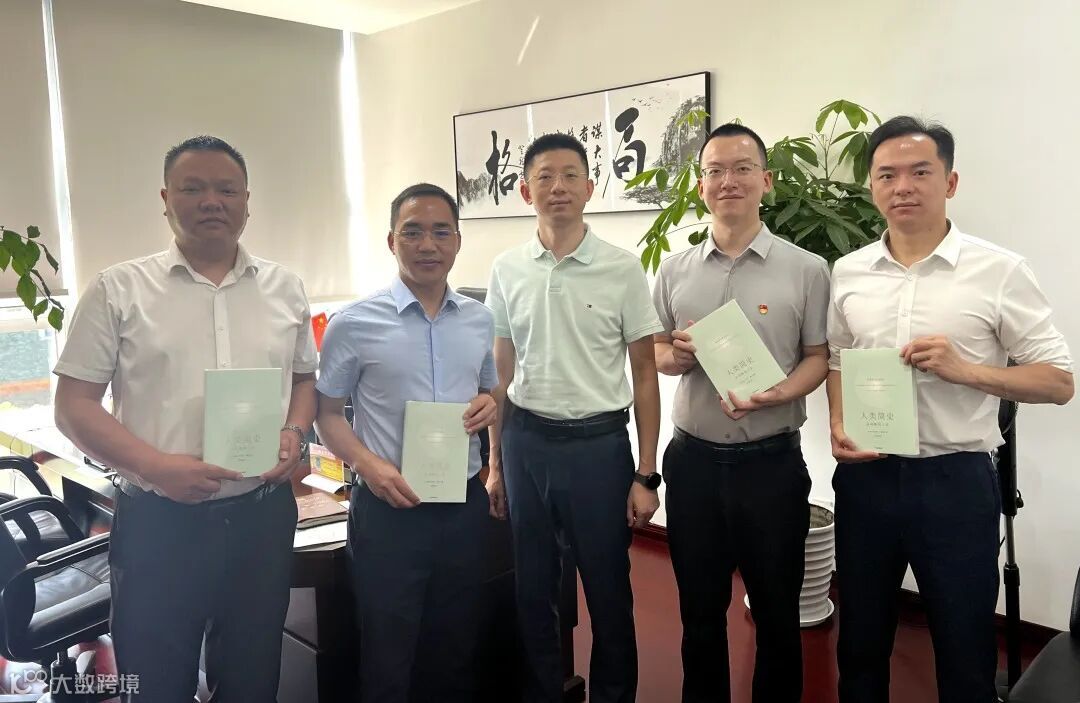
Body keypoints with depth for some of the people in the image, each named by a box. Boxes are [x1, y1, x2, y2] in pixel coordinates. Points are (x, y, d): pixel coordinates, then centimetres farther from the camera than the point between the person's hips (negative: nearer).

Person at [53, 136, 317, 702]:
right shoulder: (119, 289, -2)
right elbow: (73, 405, -3)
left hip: (262, 514, 3)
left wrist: (294, 433, -5)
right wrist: (155, 466, -17)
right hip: (157, 521, -2)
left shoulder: (284, 288, 7)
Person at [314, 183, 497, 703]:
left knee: (458, 650, 19)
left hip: (465, 504, 4)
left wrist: (489, 405, -6)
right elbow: (327, 413, -1)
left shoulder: (480, 320, 4)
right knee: (388, 660, 11)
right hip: (388, 510, -3)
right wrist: (367, 464, -17)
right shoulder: (354, 324, -8)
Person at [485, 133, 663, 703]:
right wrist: (495, 462, 9)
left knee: (608, 591, 10)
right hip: (527, 444, 3)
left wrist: (646, 474, -5)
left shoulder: (622, 269, -5)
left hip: (599, 445, -2)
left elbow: (644, 375, -2)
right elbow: (501, 374, 9)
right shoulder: (506, 270, 3)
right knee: (533, 590, 14)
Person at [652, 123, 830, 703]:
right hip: (692, 458, 3)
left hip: (772, 460, -2)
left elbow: (820, 357, -2)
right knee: (699, 608, 17)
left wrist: (773, 395, -21)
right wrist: (674, 355, -12)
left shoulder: (807, 269, -4)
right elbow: (652, 351, 11)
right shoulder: (674, 270, 5)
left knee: (776, 610, 13)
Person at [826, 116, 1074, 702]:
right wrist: (838, 425, -3)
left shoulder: (1001, 270, -7)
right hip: (864, 476, 3)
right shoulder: (849, 272, 4)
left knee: (965, 650, 13)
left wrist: (965, 369, -20)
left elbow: (1058, 380, -5)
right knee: (860, 638, 18)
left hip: (955, 479, -3)